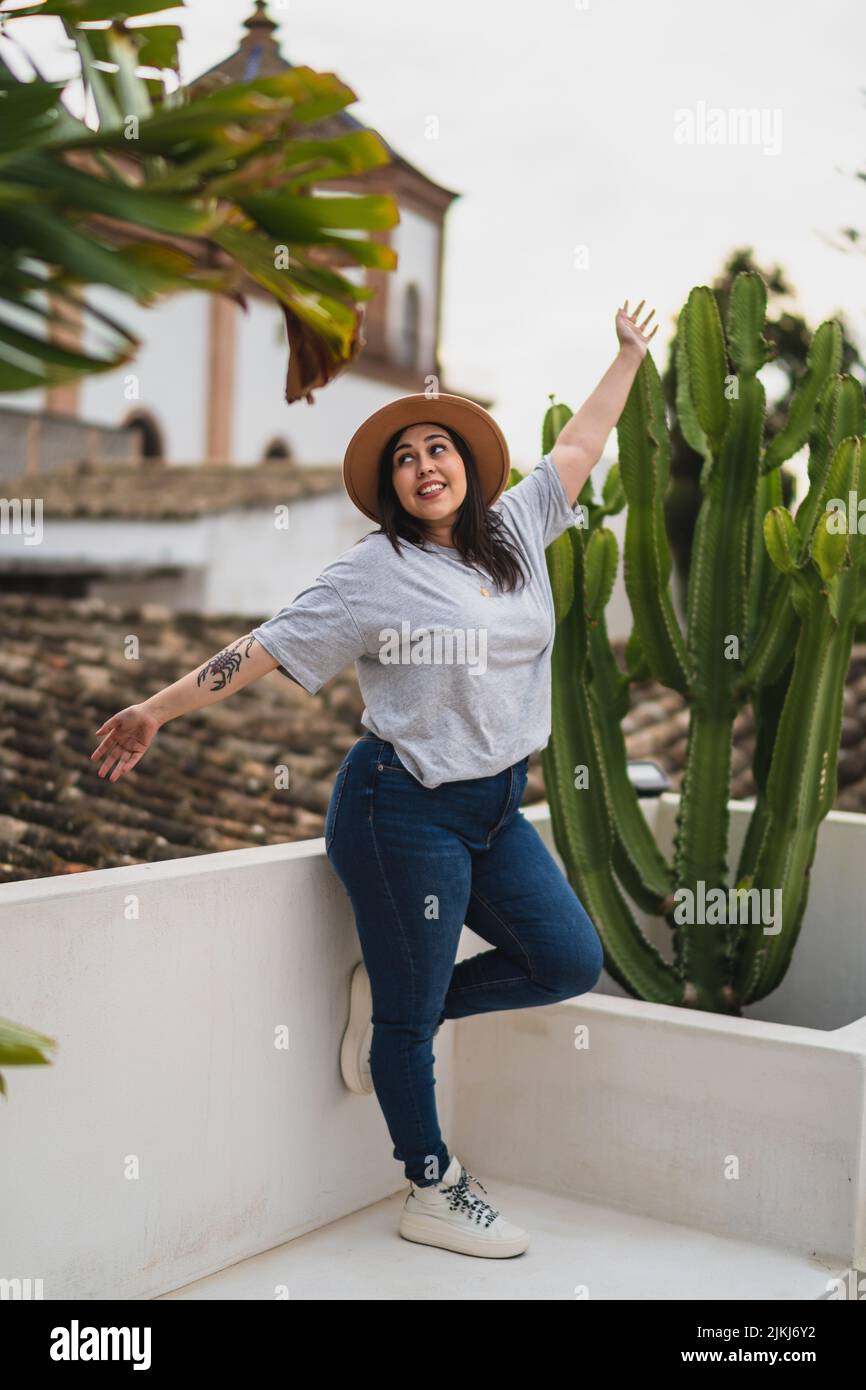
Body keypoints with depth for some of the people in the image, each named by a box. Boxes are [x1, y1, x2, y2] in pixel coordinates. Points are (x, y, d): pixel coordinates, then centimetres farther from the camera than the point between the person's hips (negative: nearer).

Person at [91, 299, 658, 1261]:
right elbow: (268, 648, -9)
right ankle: (433, 1196, 21)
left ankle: (393, 1004, 22)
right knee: (410, 1013, 3)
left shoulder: (514, 532, 8)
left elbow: (578, 446, 20)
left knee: (571, 962, 7)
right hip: (405, 811, -7)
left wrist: (630, 353, 28)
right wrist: (160, 708, -13)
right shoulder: (372, 574, -8)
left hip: (497, 808, 7)